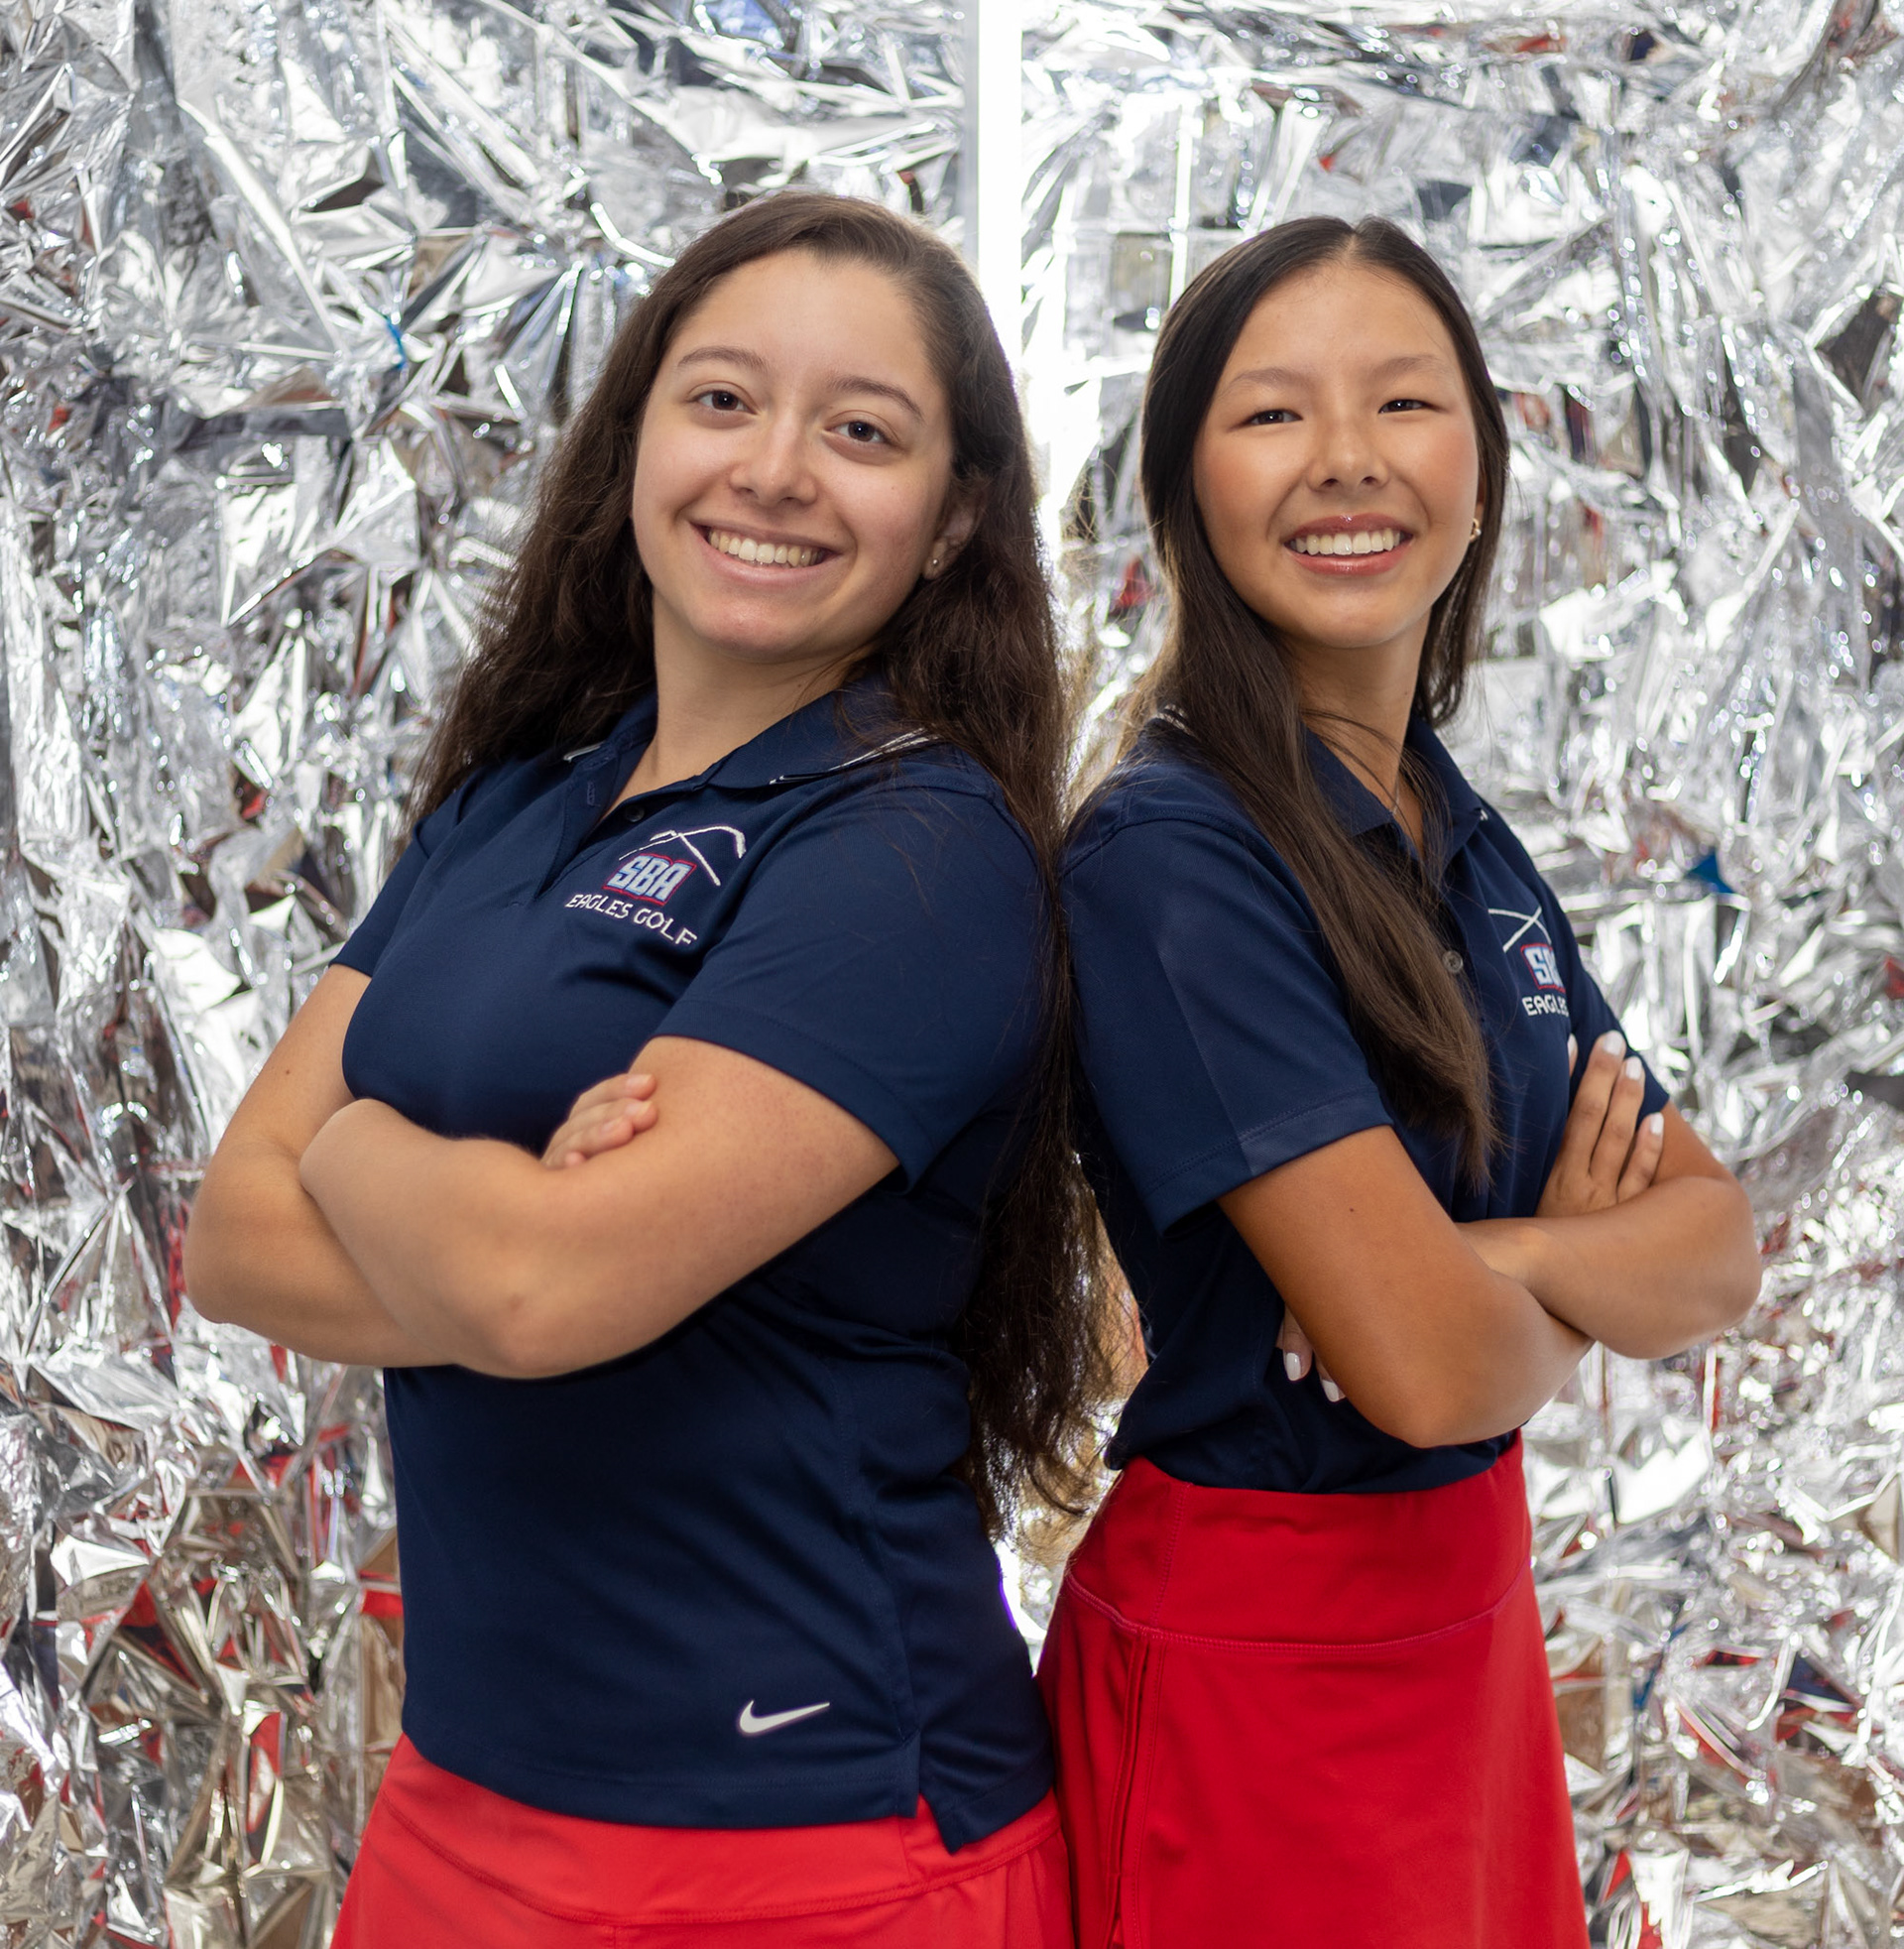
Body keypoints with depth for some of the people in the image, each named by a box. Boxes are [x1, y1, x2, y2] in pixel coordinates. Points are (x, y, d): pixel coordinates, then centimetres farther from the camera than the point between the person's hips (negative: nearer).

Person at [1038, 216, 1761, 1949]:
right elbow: (1427, 1362, -26)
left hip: (1472, 1612, 7)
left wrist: (1490, 1257, -20)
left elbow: (1720, 1247, 0)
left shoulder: (1465, 837, 5)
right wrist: (1583, 1287, -4)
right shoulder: (1166, 857, -20)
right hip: (1248, 1657, -7)